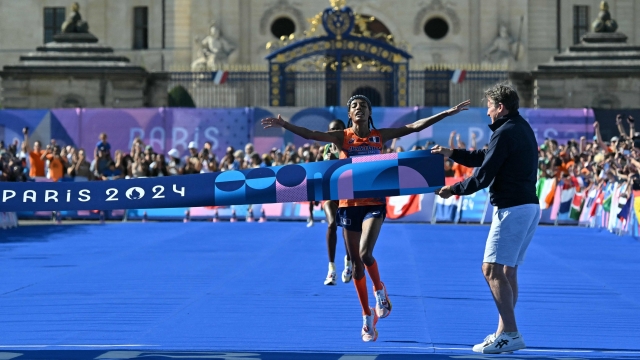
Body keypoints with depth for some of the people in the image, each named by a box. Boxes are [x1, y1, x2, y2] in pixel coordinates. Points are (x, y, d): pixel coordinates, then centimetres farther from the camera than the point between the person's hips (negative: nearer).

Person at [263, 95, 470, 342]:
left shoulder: (380, 136, 2)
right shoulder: (342, 137, -1)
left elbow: (415, 126, 0)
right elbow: (310, 134, -15)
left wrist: (448, 113, -5)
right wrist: (285, 125, -31)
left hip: (374, 203, -1)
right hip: (349, 204, 1)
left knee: (365, 253, -23)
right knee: (357, 263, 6)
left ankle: (380, 290, 7)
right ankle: (367, 316, 20)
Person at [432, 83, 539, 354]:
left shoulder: (505, 133, -13)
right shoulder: (522, 128, 18)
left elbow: (483, 176, -14)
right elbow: (485, 158, 25)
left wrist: (454, 190, -2)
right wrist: (451, 153, 25)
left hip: (512, 208, -10)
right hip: (529, 206, 10)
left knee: (492, 269, -11)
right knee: (507, 271, 14)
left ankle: (510, 334, -16)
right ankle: (505, 332, 17)